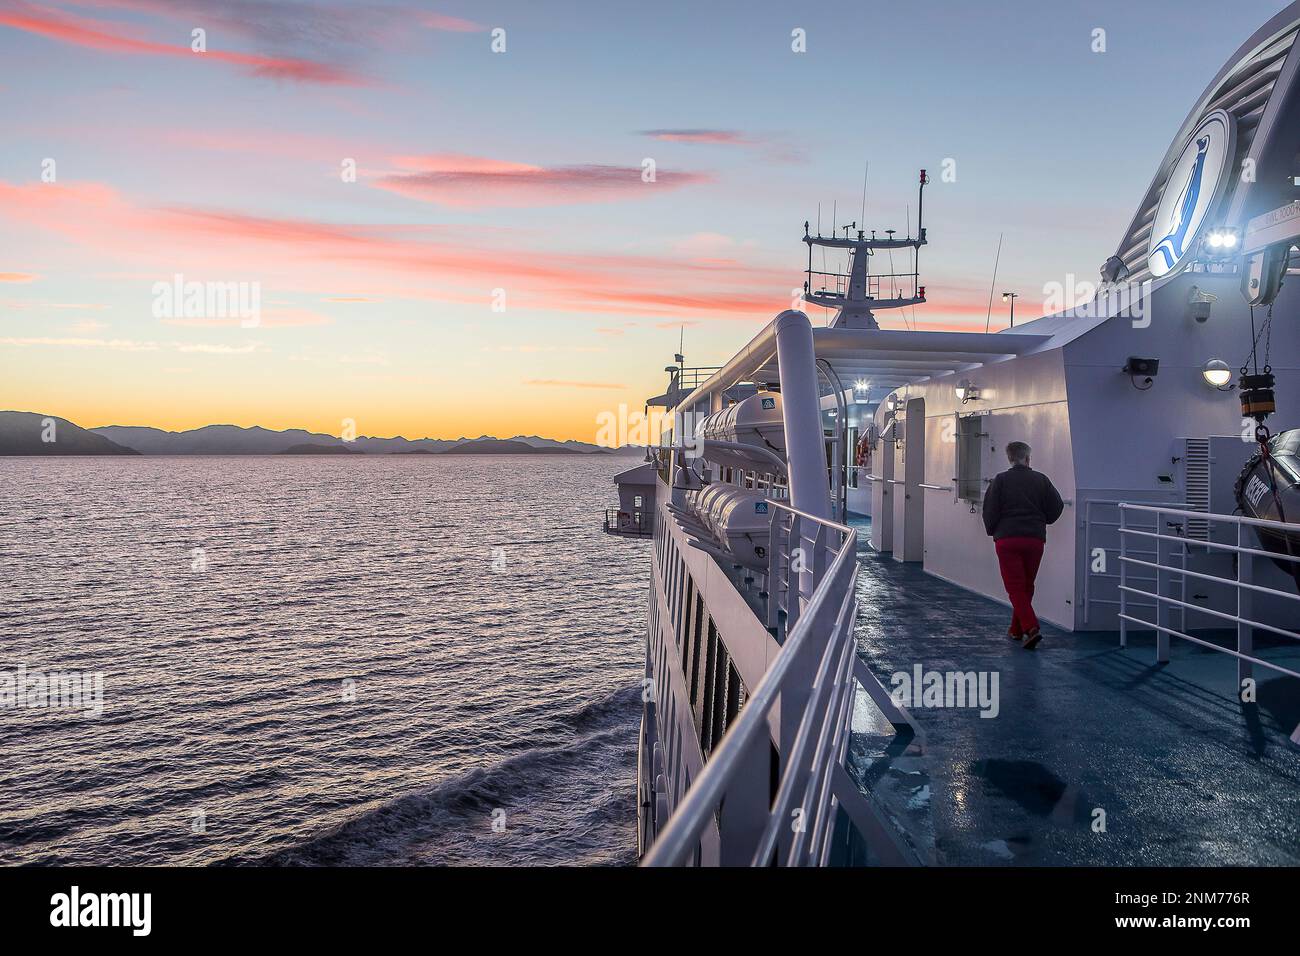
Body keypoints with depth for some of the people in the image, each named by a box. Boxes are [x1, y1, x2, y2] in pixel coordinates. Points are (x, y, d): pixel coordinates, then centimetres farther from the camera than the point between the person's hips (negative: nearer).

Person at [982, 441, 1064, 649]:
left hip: (1006, 539, -3)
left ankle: (1031, 628, -18)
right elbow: (1056, 508, 5)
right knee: (1026, 586, 16)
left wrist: (992, 531, 13)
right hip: (1035, 539, 3)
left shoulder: (1001, 480, -1)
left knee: (1015, 587, -1)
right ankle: (1016, 629, 25)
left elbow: (990, 510, -4)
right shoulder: (1041, 480, 4)